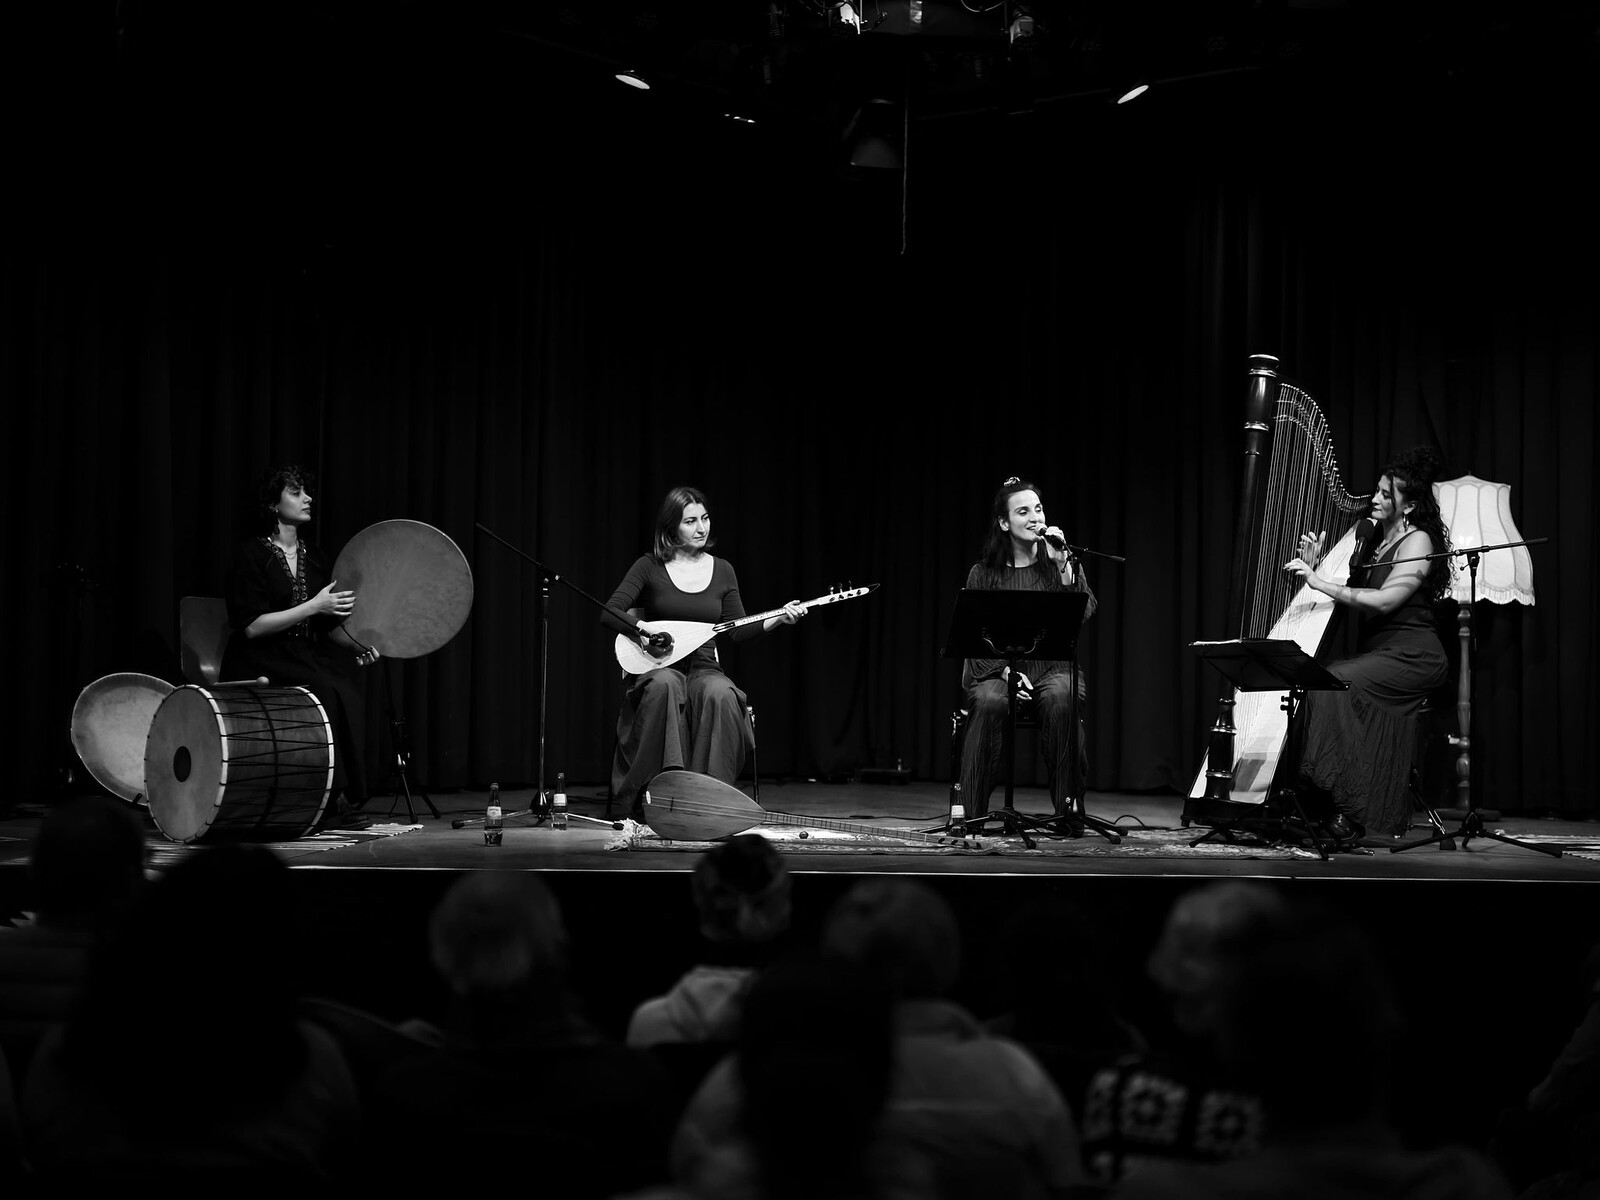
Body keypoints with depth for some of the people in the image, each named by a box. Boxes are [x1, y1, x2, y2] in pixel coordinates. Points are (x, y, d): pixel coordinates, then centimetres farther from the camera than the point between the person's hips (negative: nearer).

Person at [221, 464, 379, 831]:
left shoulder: (312, 557, 14)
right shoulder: (251, 554, -7)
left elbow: (328, 626, 18)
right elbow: (251, 626, -15)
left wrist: (358, 642, -4)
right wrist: (314, 606, -19)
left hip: (304, 657, 6)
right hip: (258, 664, -6)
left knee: (346, 688, -25)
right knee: (325, 691, -31)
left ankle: (346, 801, -21)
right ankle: (329, 803, -24)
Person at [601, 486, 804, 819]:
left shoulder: (722, 570, 10)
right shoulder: (650, 566, 2)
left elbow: (738, 630, 8)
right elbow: (609, 613, -4)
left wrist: (777, 619, -7)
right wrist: (644, 628, -20)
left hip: (705, 668, 2)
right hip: (659, 666, -2)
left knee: (721, 694, -34)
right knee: (665, 685, -39)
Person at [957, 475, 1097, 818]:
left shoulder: (1063, 562, 12)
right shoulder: (983, 573, 8)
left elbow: (1085, 613, -3)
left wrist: (1063, 565, -12)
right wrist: (1005, 670, -15)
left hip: (1054, 668, 1)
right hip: (996, 669, 0)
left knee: (1061, 699, -35)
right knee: (990, 702, -35)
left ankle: (1068, 808, -24)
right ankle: (972, 812, -24)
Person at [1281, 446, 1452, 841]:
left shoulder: (1418, 542, -8)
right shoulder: (1367, 539, 15)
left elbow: (1383, 601, -20)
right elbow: (1344, 593, 17)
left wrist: (1320, 584, -21)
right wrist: (1313, 565, -1)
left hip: (1412, 656, -7)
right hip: (1374, 652, 7)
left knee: (1334, 685, -29)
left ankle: (1351, 813, -26)